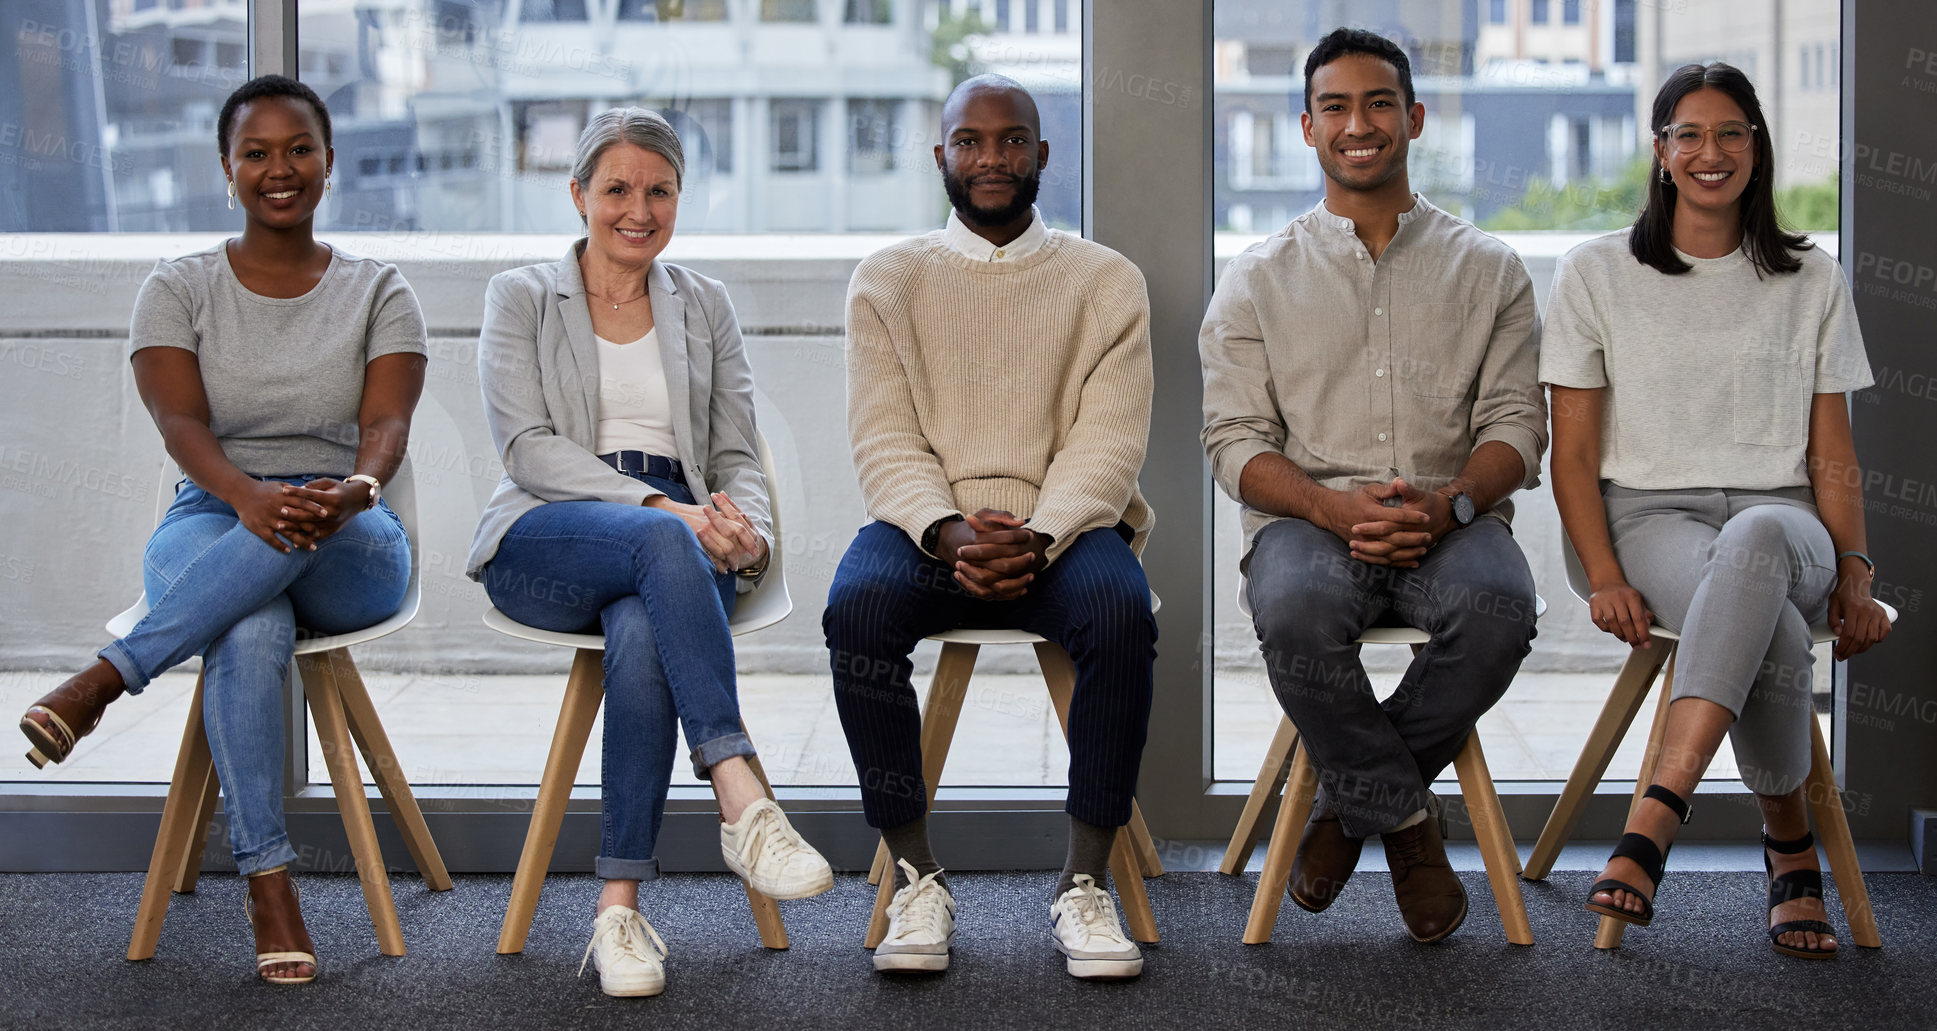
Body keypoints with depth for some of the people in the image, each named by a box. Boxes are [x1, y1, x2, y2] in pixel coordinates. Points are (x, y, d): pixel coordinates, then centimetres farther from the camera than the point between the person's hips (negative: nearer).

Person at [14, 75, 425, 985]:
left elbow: (387, 423, -7)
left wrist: (357, 489, -33)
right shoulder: (180, 288, 9)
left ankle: (106, 679, -37)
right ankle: (267, 882, -35)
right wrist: (248, 495, -31)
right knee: (251, 635, -38)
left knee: (319, 522, -40)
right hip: (211, 531, 0)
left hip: (353, 552, 0)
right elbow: (179, 421, -8)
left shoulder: (377, 292, 10)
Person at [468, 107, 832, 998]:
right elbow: (528, 447, -3)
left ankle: (619, 908, -36)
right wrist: (657, 506, -18)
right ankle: (741, 801, -48)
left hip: (678, 542, 2)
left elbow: (738, 456, 14)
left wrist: (747, 533, -11)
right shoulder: (521, 298, 11)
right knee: (662, 545, -39)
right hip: (543, 546, -2)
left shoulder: (704, 306, 21)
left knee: (642, 633, -37)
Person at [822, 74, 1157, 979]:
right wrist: (949, 533, -19)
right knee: (857, 607, -33)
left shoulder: (1105, 282, 11)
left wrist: (1035, 537, -20)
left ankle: (1085, 883, -24)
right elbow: (883, 439, 1)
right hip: (926, 522, 1)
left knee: (1121, 611, -34)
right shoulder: (888, 279, 12)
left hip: (1062, 525, 0)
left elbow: (1107, 441, -1)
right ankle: (916, 880, -23)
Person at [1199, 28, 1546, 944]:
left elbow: (1515, 423, 7)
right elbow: (1236, 441, 4)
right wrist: (1336, 506, -17)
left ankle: (1352, 799, -11)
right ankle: (1404, 812, -13)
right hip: (1309, 515, 0)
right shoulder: (1258, 281, 12)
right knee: (1295, 609, -37)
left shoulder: (1487, 270, 14)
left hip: (1448, 519, 1)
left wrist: (1447, 503, -16)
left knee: (1498, 605, -35)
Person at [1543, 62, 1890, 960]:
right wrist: (1604, 576, -10)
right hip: (1653, 516, -1)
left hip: (1782, 521, 1)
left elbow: (1832, 455, 15)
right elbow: (1574, 455, 6)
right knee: (1773, 630, -39)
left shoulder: (1812, 282, 15)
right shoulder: (1596, 274, 9)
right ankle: (1791, 844, -20)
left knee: (1755, 543, -42)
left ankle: (1656, 817, -51)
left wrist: (1852, 573, -2)